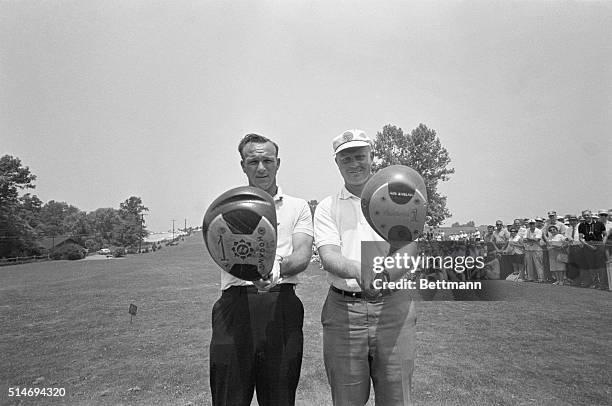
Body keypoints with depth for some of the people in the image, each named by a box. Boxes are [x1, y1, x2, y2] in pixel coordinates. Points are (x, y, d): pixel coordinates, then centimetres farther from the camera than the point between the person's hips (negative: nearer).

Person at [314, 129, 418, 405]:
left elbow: (409, 248, -5)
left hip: (394, 308, 0)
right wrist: (358, 270, -30)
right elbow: (328, 256, -8)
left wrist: (387, 273, -27)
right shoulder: (327, 207, 7)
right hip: (343, 310, 0)